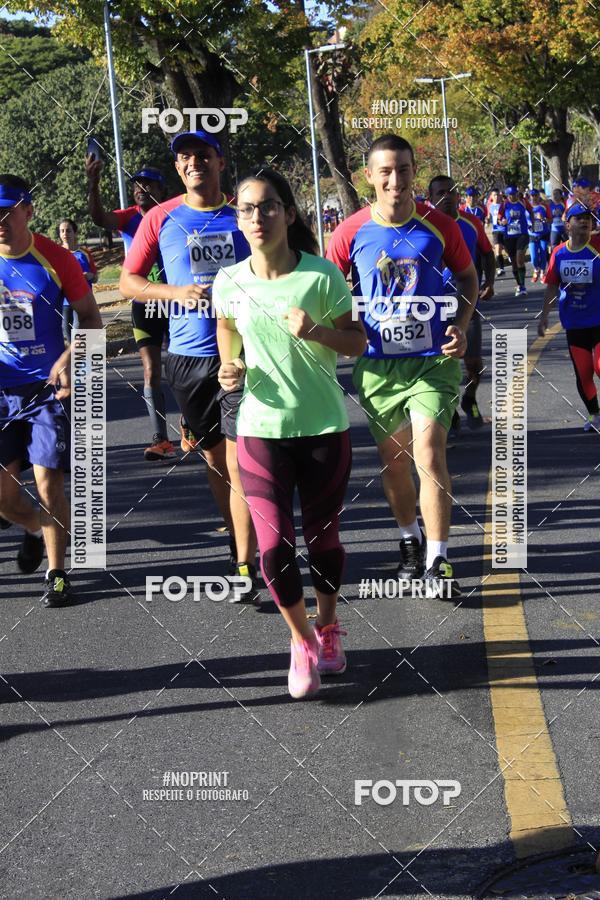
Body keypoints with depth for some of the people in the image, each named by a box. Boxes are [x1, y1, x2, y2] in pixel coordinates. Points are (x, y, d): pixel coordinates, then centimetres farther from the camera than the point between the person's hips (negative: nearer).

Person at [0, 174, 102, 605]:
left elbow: (91, 317, 1)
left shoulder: (56, 259, -7)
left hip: (48, 387, -3)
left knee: (49, 481, -8)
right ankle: (37, 529, 36)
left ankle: (57, 572, 9)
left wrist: (68, 359, -15)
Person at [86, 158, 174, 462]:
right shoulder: (129, 217, -2)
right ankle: (160, 440, -6)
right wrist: (94, 183, -34)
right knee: (151, 372, -4)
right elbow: (99, 218, -21)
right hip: (143, 303, 1)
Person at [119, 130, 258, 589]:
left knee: (241, 460, -9)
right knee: (214, 456, 13)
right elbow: (129, 281, 7)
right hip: (189, 356, 2)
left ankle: (244, 565, -6)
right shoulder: (161, 219, 3)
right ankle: (241, 542, 30)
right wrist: (176, 292, -9)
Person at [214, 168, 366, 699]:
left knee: (322, 538, 10)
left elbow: (358, 342, -2)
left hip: (324, 426, -1)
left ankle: (328, 627, 36)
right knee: (273, 546, -5)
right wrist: (231, 368, -3)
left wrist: (315, 332, -21)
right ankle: (302, 641, 17)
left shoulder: (322, 276, -11)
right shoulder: (229, 283, -4)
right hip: (262, 429, 1)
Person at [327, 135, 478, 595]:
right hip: (376, 363, 2)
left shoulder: (439, 226, -4)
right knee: (392, 459, 13)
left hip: (433, 359, -2)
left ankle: (437, 561, -7)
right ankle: (410, 542, 35)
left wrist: (461, 326, -4)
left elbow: (468, 278, 10)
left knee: (429, 455, -14)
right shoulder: (352, 232, -5)